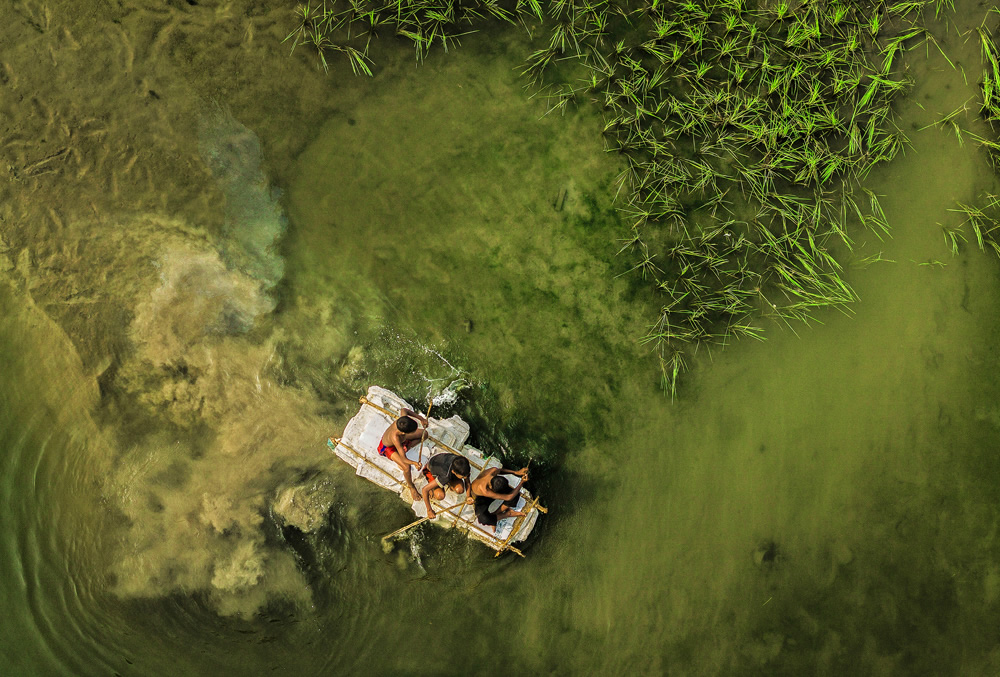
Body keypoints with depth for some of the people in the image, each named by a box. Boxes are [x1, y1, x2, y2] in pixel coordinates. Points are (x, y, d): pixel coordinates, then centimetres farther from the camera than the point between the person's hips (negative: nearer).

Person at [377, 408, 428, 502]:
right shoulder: (395, 438, -47)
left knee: (424, 434, 3)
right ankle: (410, 486, 5)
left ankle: (405, 447, 8)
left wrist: (421, 418, -8)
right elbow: (404, 460, -40)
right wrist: (415, 463, -56)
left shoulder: (402, 419, -35)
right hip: (388, 447, -7)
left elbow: (404, 410, -8)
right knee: (406, 467, -25)